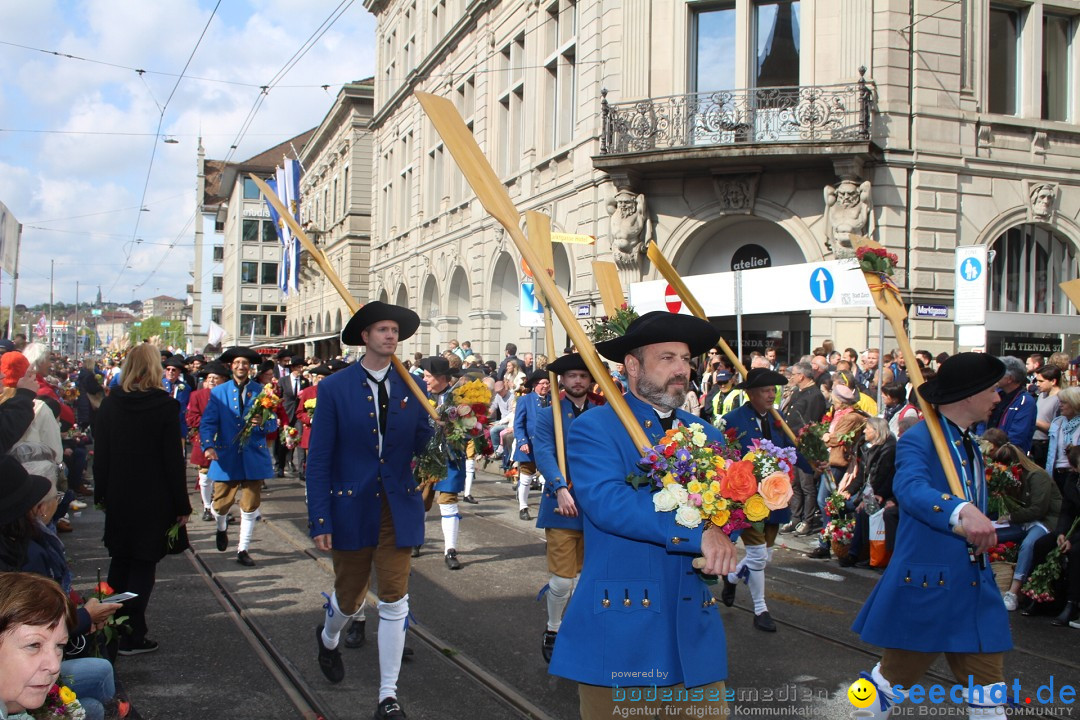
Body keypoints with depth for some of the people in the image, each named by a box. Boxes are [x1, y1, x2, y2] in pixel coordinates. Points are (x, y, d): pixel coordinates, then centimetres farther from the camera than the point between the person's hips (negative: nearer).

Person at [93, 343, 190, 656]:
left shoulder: (110, 403, -2)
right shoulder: (165, 405, -13)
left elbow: (101, 453, 3)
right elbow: (174, 458, -12)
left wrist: (101, 493, 13)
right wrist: (181, 505, -5)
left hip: (118, 498, 4)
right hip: (154, 500, -4)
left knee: (120, 560, 18)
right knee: (143, 565, 4)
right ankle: (132, 636, 5)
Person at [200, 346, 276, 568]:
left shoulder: (261, 391, 5)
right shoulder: (218, 392, 5)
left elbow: (273, 423, 5)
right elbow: (208, 423, -3)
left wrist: (263, 423, -19)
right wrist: (208, 446, -20)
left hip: (254, 456, 0)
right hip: (226, 457, 0)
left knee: (250, 507, 3)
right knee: (221, 504, 3)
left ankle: (243, 550, 17)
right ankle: (221, 528, 38)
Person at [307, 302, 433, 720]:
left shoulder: (410, 387, 3)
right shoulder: (335, 388, -5)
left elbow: (421, 446, 3)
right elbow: (318, 459, -7)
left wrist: (442, 425, -18)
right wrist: (320, 521, -11)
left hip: (398, 509, 2)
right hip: (352, 508, -2)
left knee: (395, 603, 1)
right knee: (349, 595, 15)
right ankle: (329, 639, 50)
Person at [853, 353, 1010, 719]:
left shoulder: (971, 445, 15)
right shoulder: (917, 439, -13)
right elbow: (911, 488, -34)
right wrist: (963, 511, -49)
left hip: (974, 588, 8)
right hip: (925, 584, -7)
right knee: (892, 679, 7)